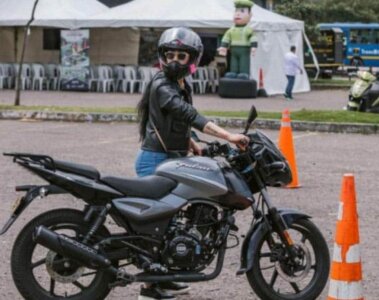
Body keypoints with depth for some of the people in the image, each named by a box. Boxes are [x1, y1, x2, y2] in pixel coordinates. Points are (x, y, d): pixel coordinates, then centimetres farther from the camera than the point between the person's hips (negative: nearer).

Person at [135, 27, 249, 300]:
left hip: (172, 160, 9)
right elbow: (190, 115, -31)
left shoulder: (183, 87, 12)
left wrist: (193, 145, 12)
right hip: (155, 161, -9)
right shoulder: (162, 86, -18)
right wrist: (228, 136, -38)